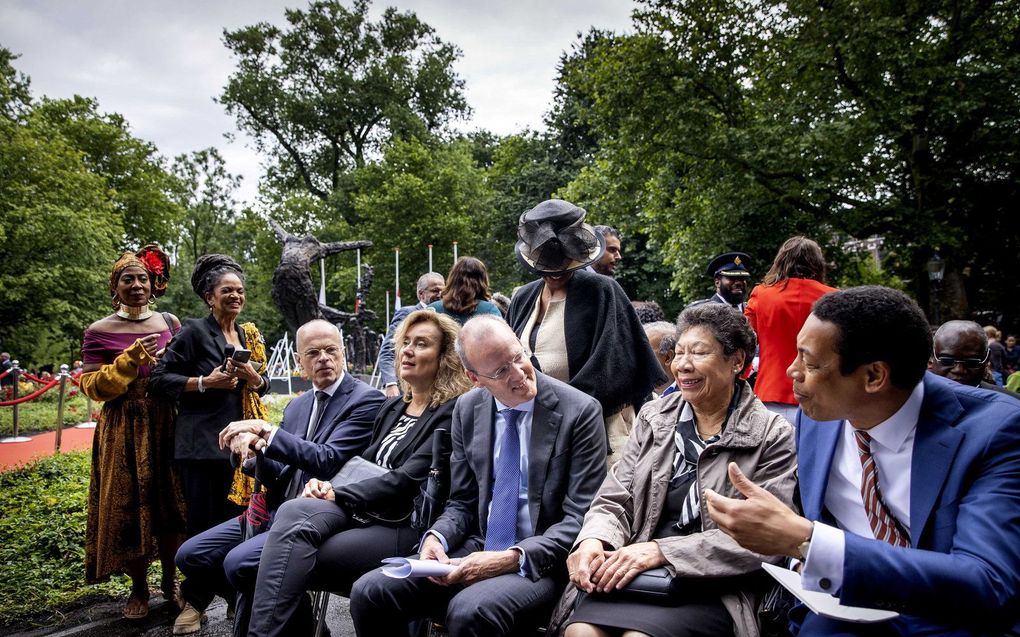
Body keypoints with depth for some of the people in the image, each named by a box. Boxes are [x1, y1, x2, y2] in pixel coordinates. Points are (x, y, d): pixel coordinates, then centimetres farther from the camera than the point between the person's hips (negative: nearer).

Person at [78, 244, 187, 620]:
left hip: (166, 427, 2)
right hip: (123, 432, -2)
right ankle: (139, 589, 19)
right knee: (129, 509, 2)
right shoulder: (99, 332, -1)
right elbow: (91, 386, -5)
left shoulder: (169, 323, 8)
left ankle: (170, 581, 23)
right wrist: (131, 359, -16)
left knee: (170, 505, 6)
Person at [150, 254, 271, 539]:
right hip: (203, 443, -6)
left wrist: (253, 378, -5)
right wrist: (205, 382, -18)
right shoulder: (195, 331, -5)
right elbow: (159, 379, -7)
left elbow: (264, 385, 16)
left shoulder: (249, 336, 13)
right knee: (204, 525, -2)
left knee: (236, 521, 9)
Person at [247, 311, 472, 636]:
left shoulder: (451, 413, -5)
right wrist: (326, 485, -1)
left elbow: (406, 479, -15)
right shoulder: (392, 407, 20)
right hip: (357, 513, 7)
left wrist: (337, 495, -13)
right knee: (294, 512, -26)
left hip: (403, 528, -7)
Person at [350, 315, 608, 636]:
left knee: (470, 611, -35)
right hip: (477, 549, 5)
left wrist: (513, 559, -22)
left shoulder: (580, 410, -11)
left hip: (539, 562, -5)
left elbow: (580, 517, -10)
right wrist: (437, 538, -10)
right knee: (369, 592, -13)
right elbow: (462, 501, 12)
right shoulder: (467, 409, 5)